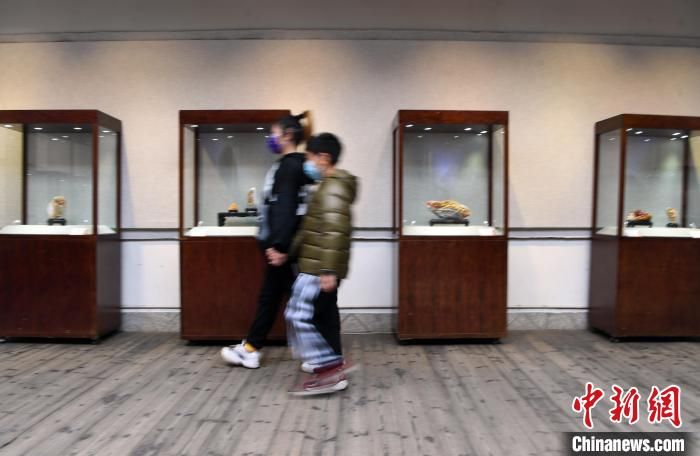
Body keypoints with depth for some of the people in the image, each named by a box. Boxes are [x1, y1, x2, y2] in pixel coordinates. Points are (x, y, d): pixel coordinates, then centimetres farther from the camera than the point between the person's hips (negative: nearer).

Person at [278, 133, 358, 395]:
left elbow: (335, 230, -26)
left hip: (320, 269, -10)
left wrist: (328, 270, -31)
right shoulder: (328, 186, 19)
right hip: (320, 267, 10)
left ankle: (329, 369, -7)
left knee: (299, 316, -9)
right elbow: (311, 229, 23)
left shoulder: (333, 187, -15)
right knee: (324, 315, 15)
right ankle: (332, 366, 26)